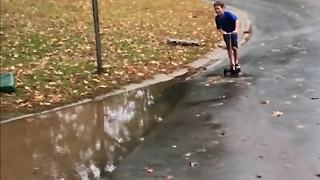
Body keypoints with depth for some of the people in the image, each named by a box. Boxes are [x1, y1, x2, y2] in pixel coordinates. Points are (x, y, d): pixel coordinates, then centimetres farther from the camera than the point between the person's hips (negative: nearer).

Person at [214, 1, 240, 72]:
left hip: (233, 32, -3)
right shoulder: (217, 18, -10)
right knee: (229, 48, -3)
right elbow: (219, 28, -4)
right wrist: (222, 31, -26)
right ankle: (232, 63, 5)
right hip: (226, 33, 3)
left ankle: (236, 62, 12)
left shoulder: (228, 14, -23)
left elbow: (236, 20, -32)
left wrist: (236, 29, -44)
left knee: (234, 47, -9)